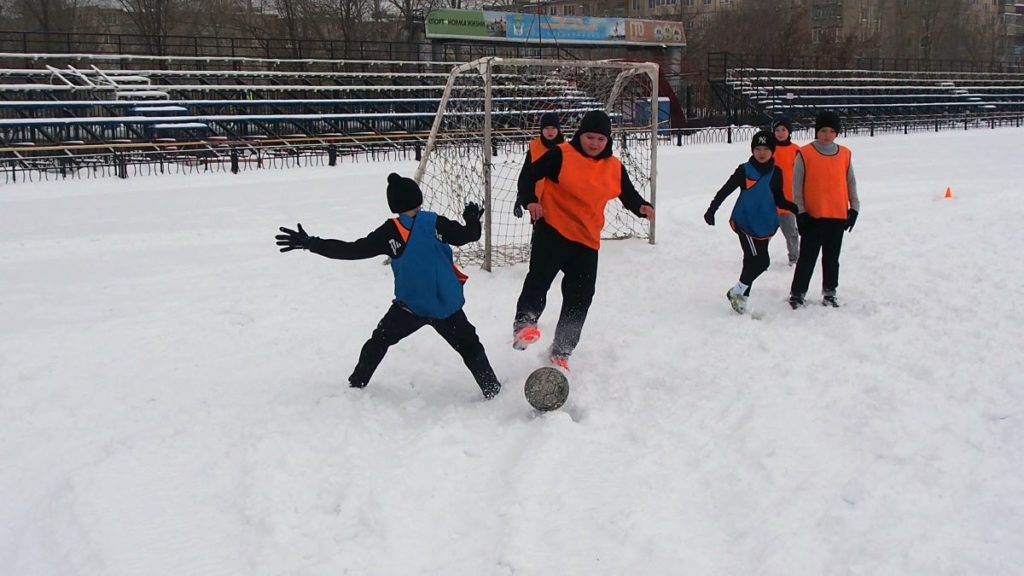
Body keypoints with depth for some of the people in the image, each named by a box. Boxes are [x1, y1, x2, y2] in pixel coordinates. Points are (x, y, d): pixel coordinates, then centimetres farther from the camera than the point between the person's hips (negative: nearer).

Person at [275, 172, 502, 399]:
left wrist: (311, 244, -6)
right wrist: (473, 220, 25)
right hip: (447, 304, 1)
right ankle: (492, 389, 12)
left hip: (411, 305, -1)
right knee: (470, 346, 14)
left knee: (378, 342, 17)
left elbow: (352, 250, -10)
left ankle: (356, 385, 20)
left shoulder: (389, 233, -9)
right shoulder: (435, 223, -8)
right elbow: (468, 235, 2)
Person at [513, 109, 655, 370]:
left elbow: (629, 195, 13)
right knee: (540, 275, -31)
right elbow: (529, 176, -6)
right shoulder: (561, 155, -8)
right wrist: (530, 201, -22)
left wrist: (642, 207, -7)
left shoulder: (614, 167, 6)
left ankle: (561, 352, 21)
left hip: (587, 240, 5)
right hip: (552, 229, -5)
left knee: (580, 298, 8)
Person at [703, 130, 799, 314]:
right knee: (760, 261, -12)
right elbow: (725, 190, -4)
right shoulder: (744, 170, -6)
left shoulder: (776, 173, 7)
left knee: (752, 262, 9)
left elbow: (779, 200, 13)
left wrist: (796, 208, -3)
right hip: (746, 223, -5)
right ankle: (737, 292, 4)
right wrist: (711, 210, -10)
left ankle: (741, 294, 22)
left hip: (766, 225, 5)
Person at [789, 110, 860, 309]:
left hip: (838, 215, 4)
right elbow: (797, 185, -3)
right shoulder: (805, 153, -4)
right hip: (812, 215, -3)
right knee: (808, 257, -1)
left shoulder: (845, 154, 7)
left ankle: (829, 292, 24)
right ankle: (797, 293, 8)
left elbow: (850, 182, 14)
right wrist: (800, 212, -8)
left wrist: (854, 207, 6)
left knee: (832, 257, 13)